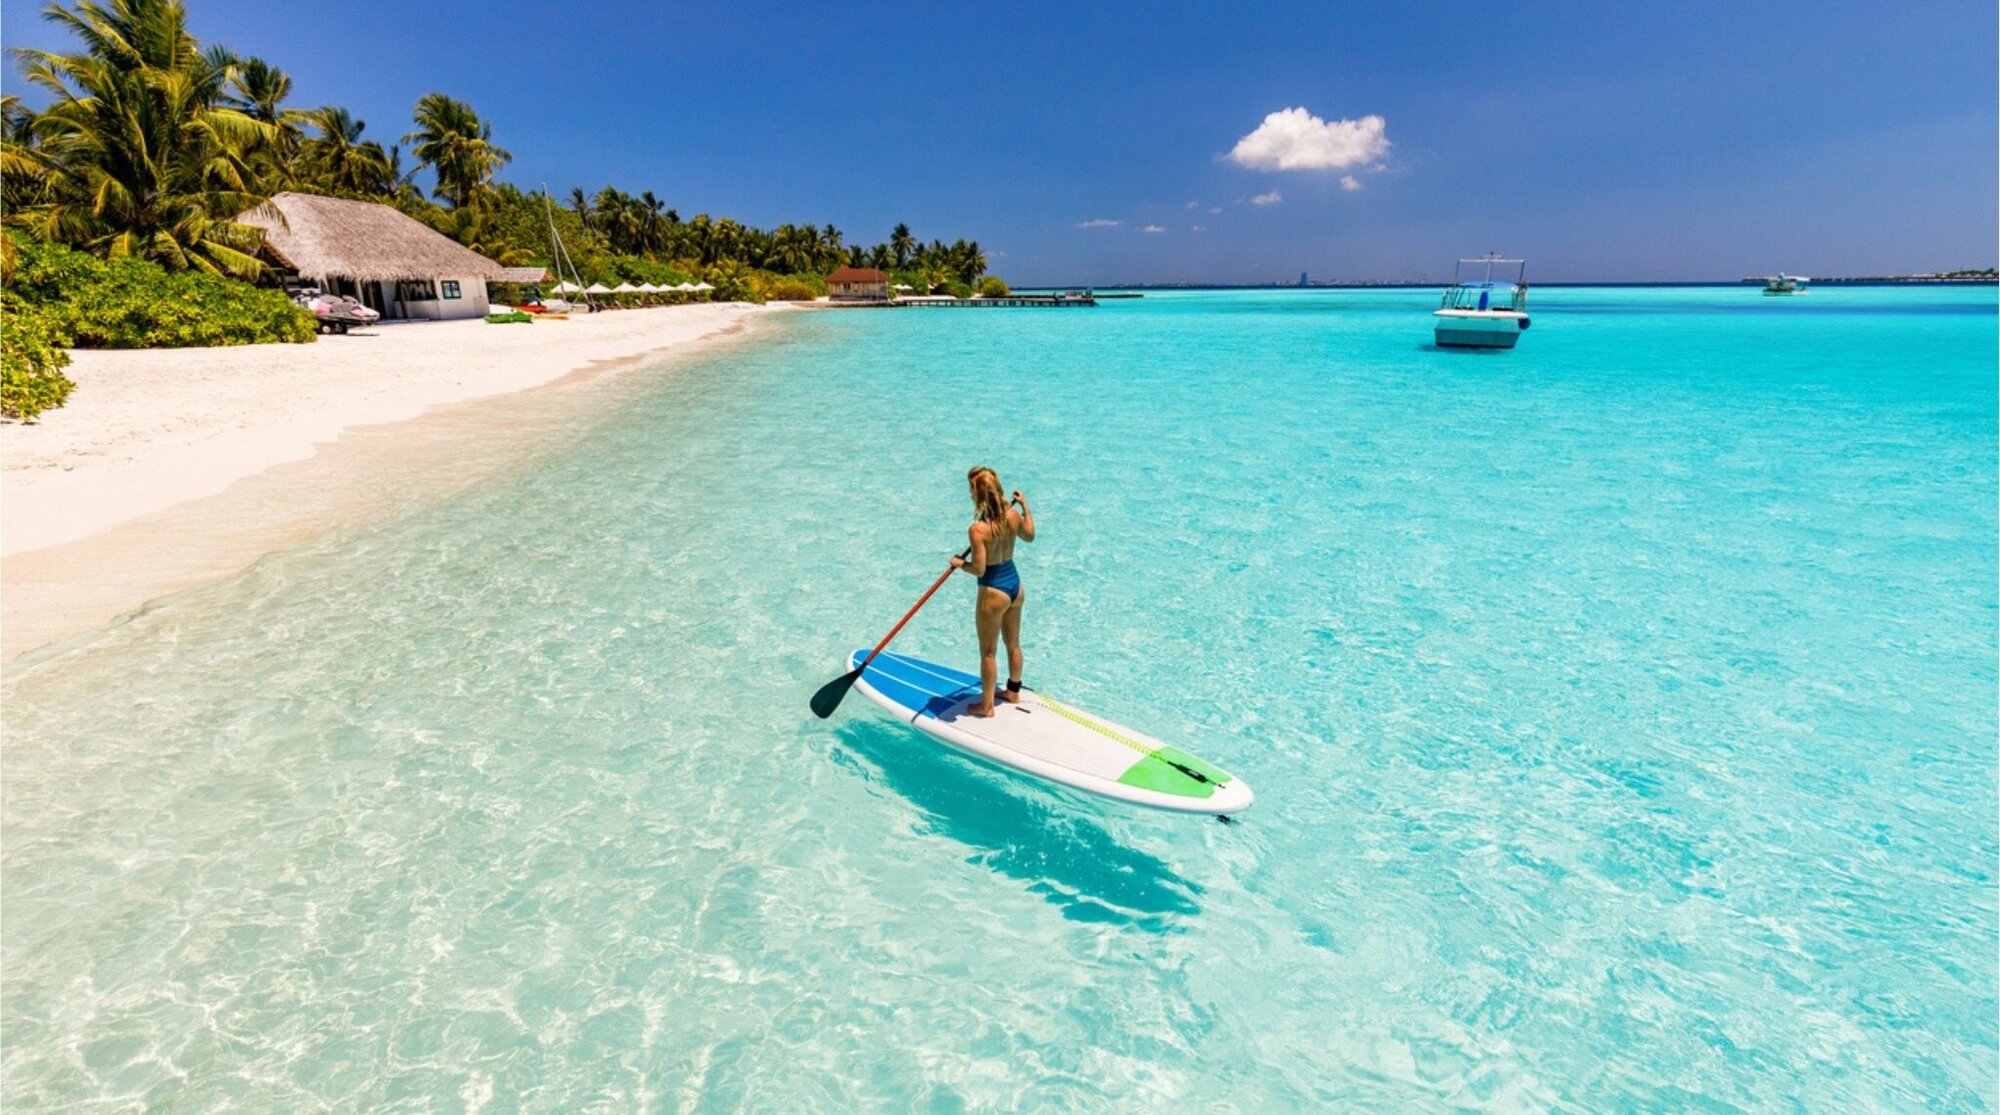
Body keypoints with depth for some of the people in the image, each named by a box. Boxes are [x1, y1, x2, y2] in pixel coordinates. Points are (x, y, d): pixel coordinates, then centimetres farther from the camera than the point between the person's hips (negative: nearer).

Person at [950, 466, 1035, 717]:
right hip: (1015, 585, 7)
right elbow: (1029, 536, 13)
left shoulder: (977, 529, -27)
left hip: (993, 593, -7)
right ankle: (1013, 691, 44)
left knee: (987, 653, 11)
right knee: (1013, 644, 24)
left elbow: (979, 569, -22)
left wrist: (959, 563, -3)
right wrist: (1025, 505, 24)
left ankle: (986, 706, 25)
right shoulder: (1013, 514, -7)